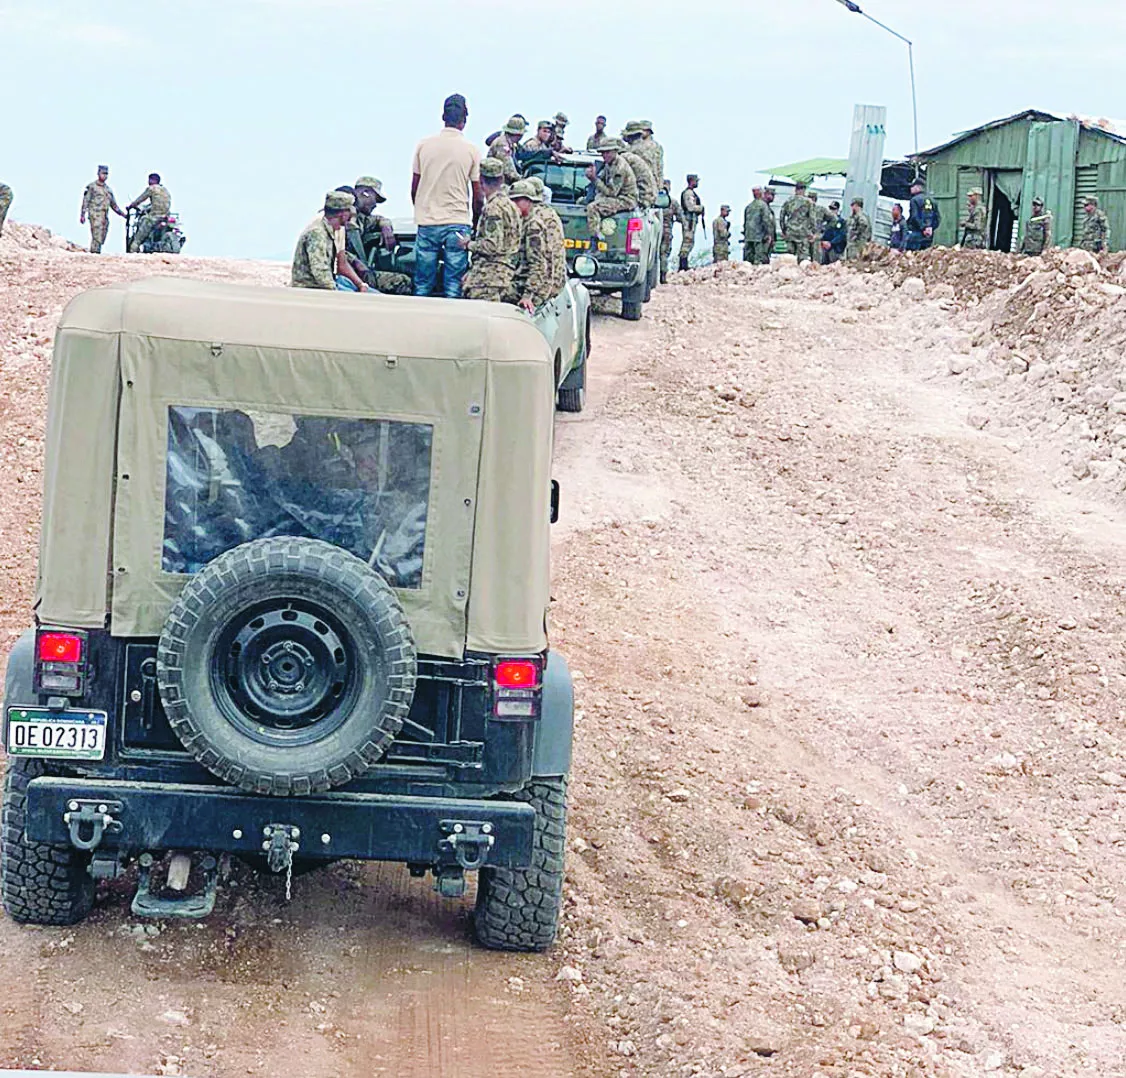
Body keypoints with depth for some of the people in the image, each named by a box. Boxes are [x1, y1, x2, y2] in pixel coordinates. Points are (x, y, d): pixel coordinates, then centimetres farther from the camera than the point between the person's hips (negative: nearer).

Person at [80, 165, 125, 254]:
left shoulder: (109, 189, 21)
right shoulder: (91, 186, 3)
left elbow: (114, 205, 25)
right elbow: (85, 201, -2)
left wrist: (123, 214, 17)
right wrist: (82, 215, -10)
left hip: (105, 217, 6)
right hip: (95, 216, -6)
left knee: (101, 239, 2)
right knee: (97, 237, -17)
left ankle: (93, 253, 6)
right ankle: (95, 253, -19)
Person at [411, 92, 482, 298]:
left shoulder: (423, 145, 3)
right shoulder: (471, 150, -3)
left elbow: (414, 189, 7)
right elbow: (478, 196, 0)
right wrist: (475, 223, 14)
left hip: (427, 223, 2)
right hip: (458, 222, -2)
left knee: (422, 285, 7)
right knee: (454, 285, 0)